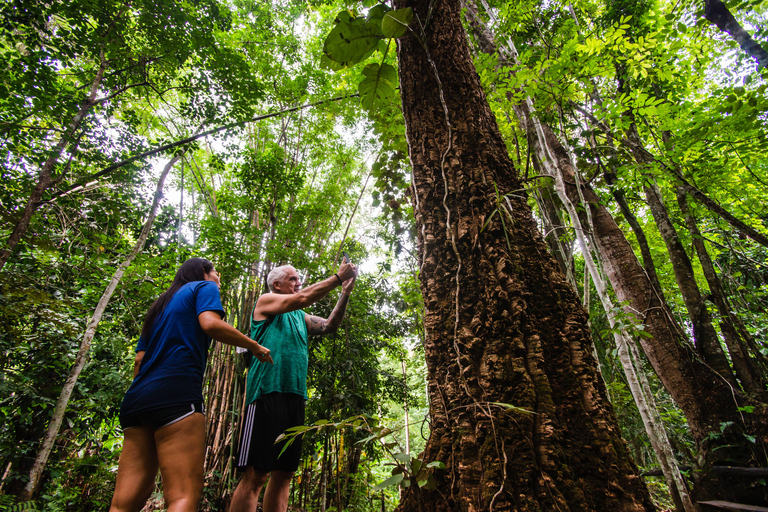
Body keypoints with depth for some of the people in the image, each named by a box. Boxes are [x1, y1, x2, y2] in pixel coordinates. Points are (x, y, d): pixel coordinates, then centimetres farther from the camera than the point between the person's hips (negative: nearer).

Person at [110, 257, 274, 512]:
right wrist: (255, 347, -2)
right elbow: (210, 324, -13)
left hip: (137, 397, 9)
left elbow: (140, 359, 22)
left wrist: (141, 402, 23)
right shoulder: (204, 287, 9)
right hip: (175, 391, -9)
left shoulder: (161, 304, 30)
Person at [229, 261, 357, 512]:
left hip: (295, 396, 7)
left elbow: (329, 325, 14)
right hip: (267, 391, -7)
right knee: (255, 474, -7)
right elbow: (303, 298, -11)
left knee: (284, 473, 8)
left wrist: (345, 293, 6)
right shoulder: (265, 302, 4)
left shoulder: (300, 317, 24)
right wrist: (338, 277, -8)